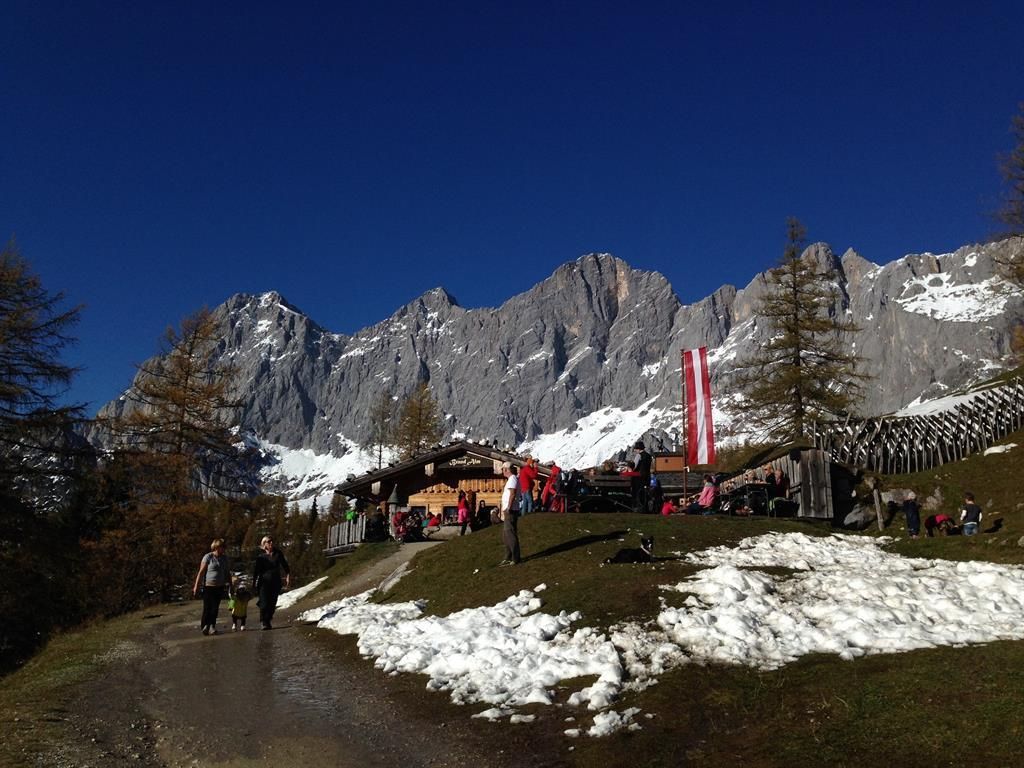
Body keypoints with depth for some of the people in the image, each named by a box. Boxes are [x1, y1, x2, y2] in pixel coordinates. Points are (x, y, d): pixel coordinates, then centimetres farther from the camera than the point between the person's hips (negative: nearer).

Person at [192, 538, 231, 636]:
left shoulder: (224, 558, 9)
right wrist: (196, 586, -10)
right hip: (208, 586, -4)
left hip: (219, 587, 5)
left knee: (215, 608, 6)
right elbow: (201, 572, -7)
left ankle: (212, 627, 14)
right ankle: (204, 625, 9)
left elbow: (227, 572, 17)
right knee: (207, 608, -6)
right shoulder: (208, 557, -7)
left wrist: (230, 583, 13)